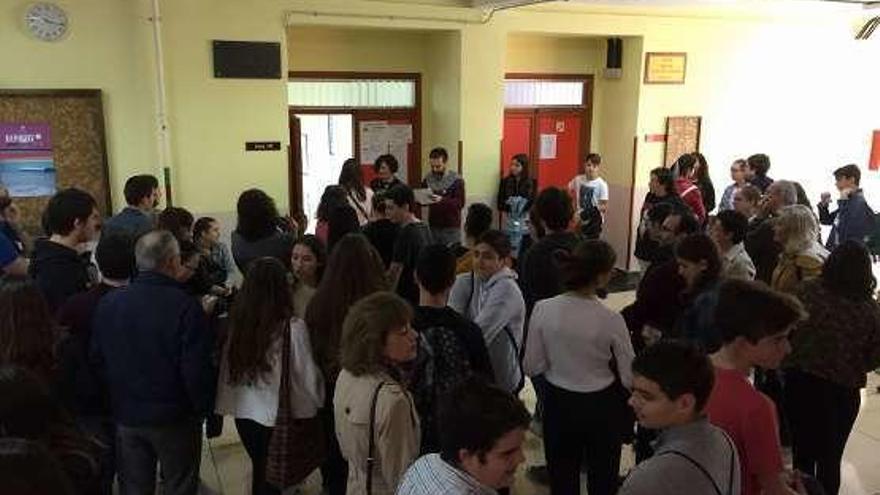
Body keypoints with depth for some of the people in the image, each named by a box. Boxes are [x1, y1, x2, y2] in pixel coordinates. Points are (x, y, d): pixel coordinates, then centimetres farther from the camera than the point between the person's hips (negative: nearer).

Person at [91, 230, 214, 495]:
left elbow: (97, 361, 4)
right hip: (175, 418, -4)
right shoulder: (185, 306, -22)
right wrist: (202, 407, -4)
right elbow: (197, 370, -21)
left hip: (126, 416, 4)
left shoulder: (108, 303, -5)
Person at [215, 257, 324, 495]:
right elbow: (308, 376, -13)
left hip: (245, 413, 4)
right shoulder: (292, 327, -21)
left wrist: (226, 404, 11)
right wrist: (319, 400, 7)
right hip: (280, 416, -3)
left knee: (260, 473, 24)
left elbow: (228, 369, -3)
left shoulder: (237, 320, -11)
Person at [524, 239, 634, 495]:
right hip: (601, 407, -2)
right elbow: (630, 378, -12)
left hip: (558, 403, 2)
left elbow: (532, 367, -8)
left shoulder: (543, 309, -16)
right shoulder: (611, 320, -21)